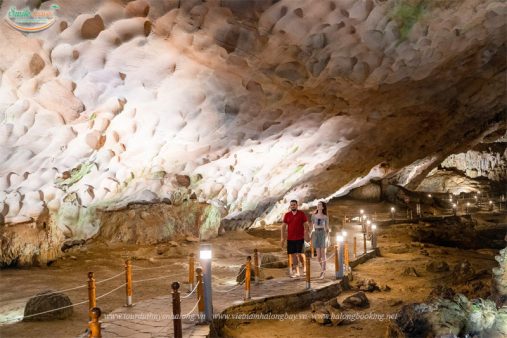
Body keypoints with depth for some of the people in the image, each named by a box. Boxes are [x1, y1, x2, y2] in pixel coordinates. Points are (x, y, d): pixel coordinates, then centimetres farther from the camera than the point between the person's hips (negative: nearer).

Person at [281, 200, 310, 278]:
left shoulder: (302, 214, 0)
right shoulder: (287, 215, 6)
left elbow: (306, 225, 1)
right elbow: (284, 226, 8)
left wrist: (307, 234, -9)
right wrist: (282, 238, 4)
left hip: (300, 238, -3)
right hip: (290, 239, 3)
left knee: (300, 254, -6)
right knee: (293, 255, 4)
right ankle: (296, 272, 13)